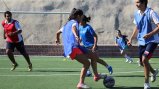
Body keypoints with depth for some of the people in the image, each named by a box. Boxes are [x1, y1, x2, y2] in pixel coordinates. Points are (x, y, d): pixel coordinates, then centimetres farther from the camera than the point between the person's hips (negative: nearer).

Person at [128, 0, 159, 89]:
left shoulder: (151, 13, -17)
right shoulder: (137, 14, 5)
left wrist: (149, 34, -31)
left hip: (152, 40, -7)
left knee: (144, 59, -21)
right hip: (142, 41, 7)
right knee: (142, 62, 12)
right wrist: (131, 39, 12)